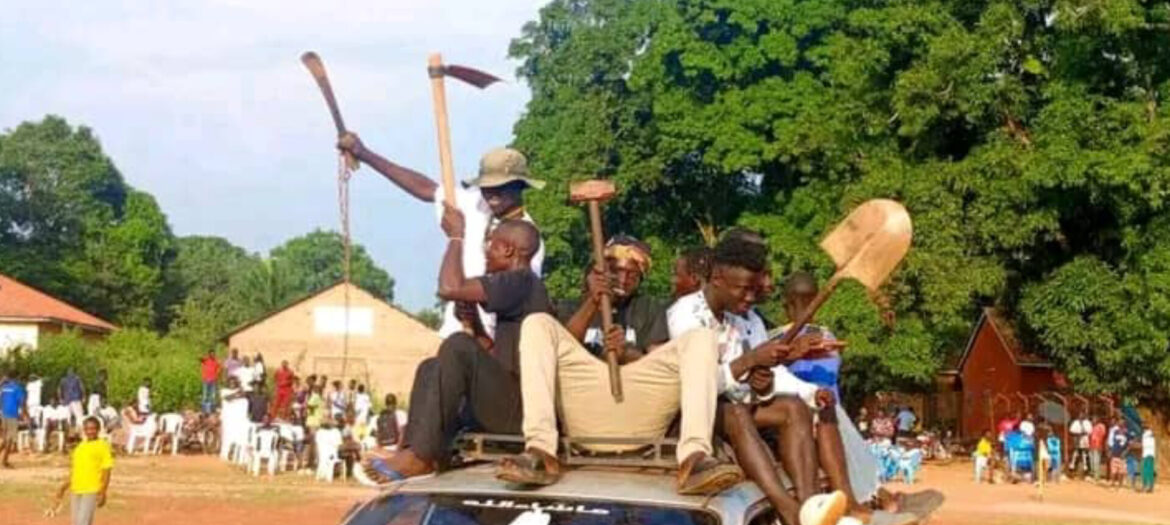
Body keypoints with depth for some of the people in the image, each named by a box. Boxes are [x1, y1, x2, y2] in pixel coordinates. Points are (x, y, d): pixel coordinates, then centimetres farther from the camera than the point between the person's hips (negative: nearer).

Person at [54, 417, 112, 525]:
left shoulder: (103, 446, -5)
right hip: (75, 491, 7)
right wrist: (63, 488, 16)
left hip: (91, 491, -7)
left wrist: (103, 493, -14)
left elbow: (107, 471, -7)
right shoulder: (79, 447, 15)